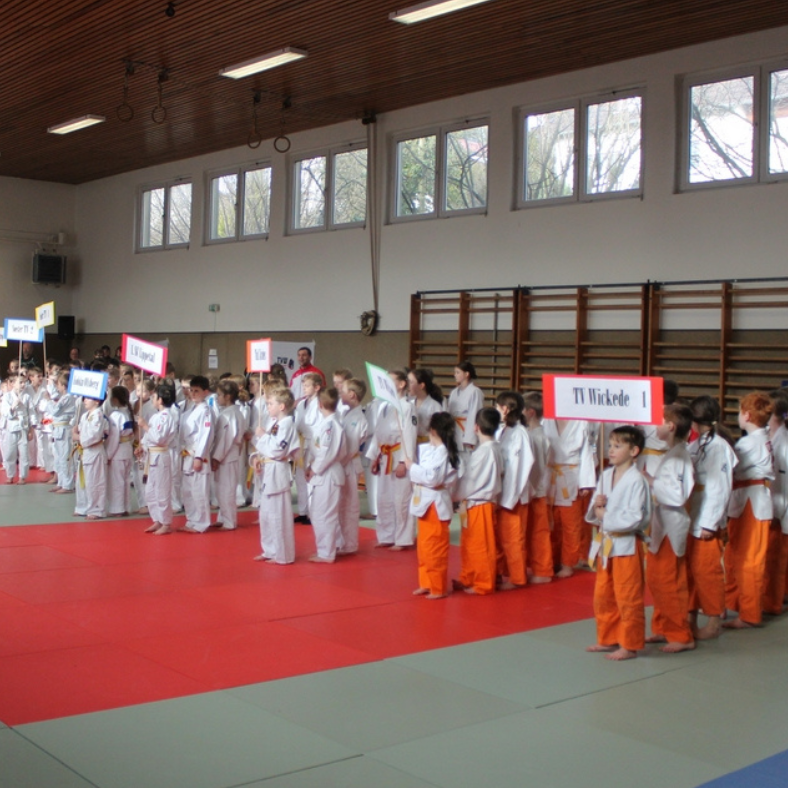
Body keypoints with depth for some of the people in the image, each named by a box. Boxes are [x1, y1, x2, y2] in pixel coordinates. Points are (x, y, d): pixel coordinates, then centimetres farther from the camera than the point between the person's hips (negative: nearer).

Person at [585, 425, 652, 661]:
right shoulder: (605, 476, 7)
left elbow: (634, 518, -21)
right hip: (604, 544, 8)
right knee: (602, 597, 16)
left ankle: (630, 645, 14)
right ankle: (608, 639, 30)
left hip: (626, 545, -8)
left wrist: (605, 515, -15)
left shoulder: (636, 481, -16)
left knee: (628, 599, 2)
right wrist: (596, 506, -10)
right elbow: (592, 514, 12)